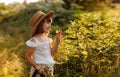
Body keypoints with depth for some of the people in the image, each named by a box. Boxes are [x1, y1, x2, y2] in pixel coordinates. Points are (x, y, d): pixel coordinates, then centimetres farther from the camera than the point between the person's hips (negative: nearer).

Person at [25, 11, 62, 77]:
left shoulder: (47, 38, 6)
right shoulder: (34, 40, -16)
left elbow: (51, 53, 10)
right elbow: (28, 56, -13)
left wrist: (57, 40, 2)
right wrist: (36, 67, -22)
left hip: (49, 69, 8)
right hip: (40, 70, -8)